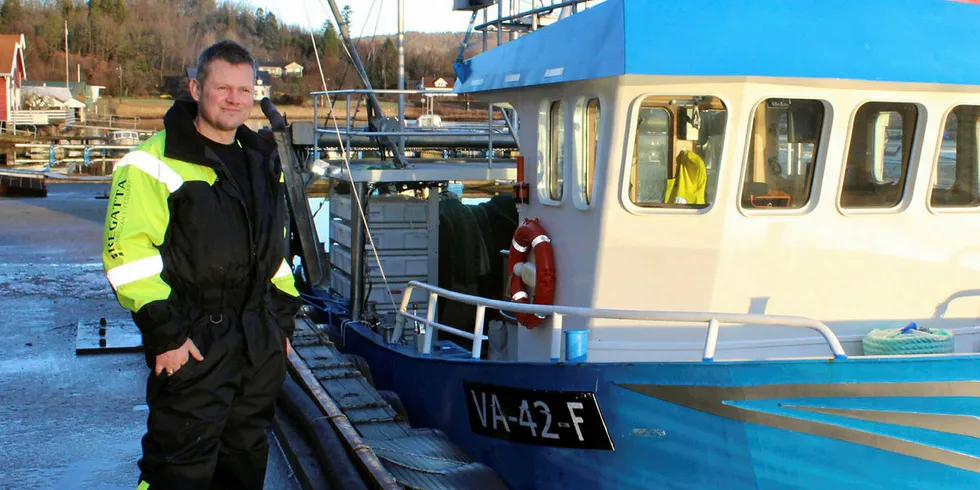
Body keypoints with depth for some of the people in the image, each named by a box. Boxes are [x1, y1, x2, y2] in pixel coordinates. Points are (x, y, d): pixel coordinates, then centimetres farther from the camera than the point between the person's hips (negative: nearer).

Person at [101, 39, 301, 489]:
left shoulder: (263, 161, 14)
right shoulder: (156, 162, -11)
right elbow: (127, 252, -17)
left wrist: (283, 321, 17)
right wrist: (164, 333, -20)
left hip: (260, 341, 7)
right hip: (193, 343, -7)